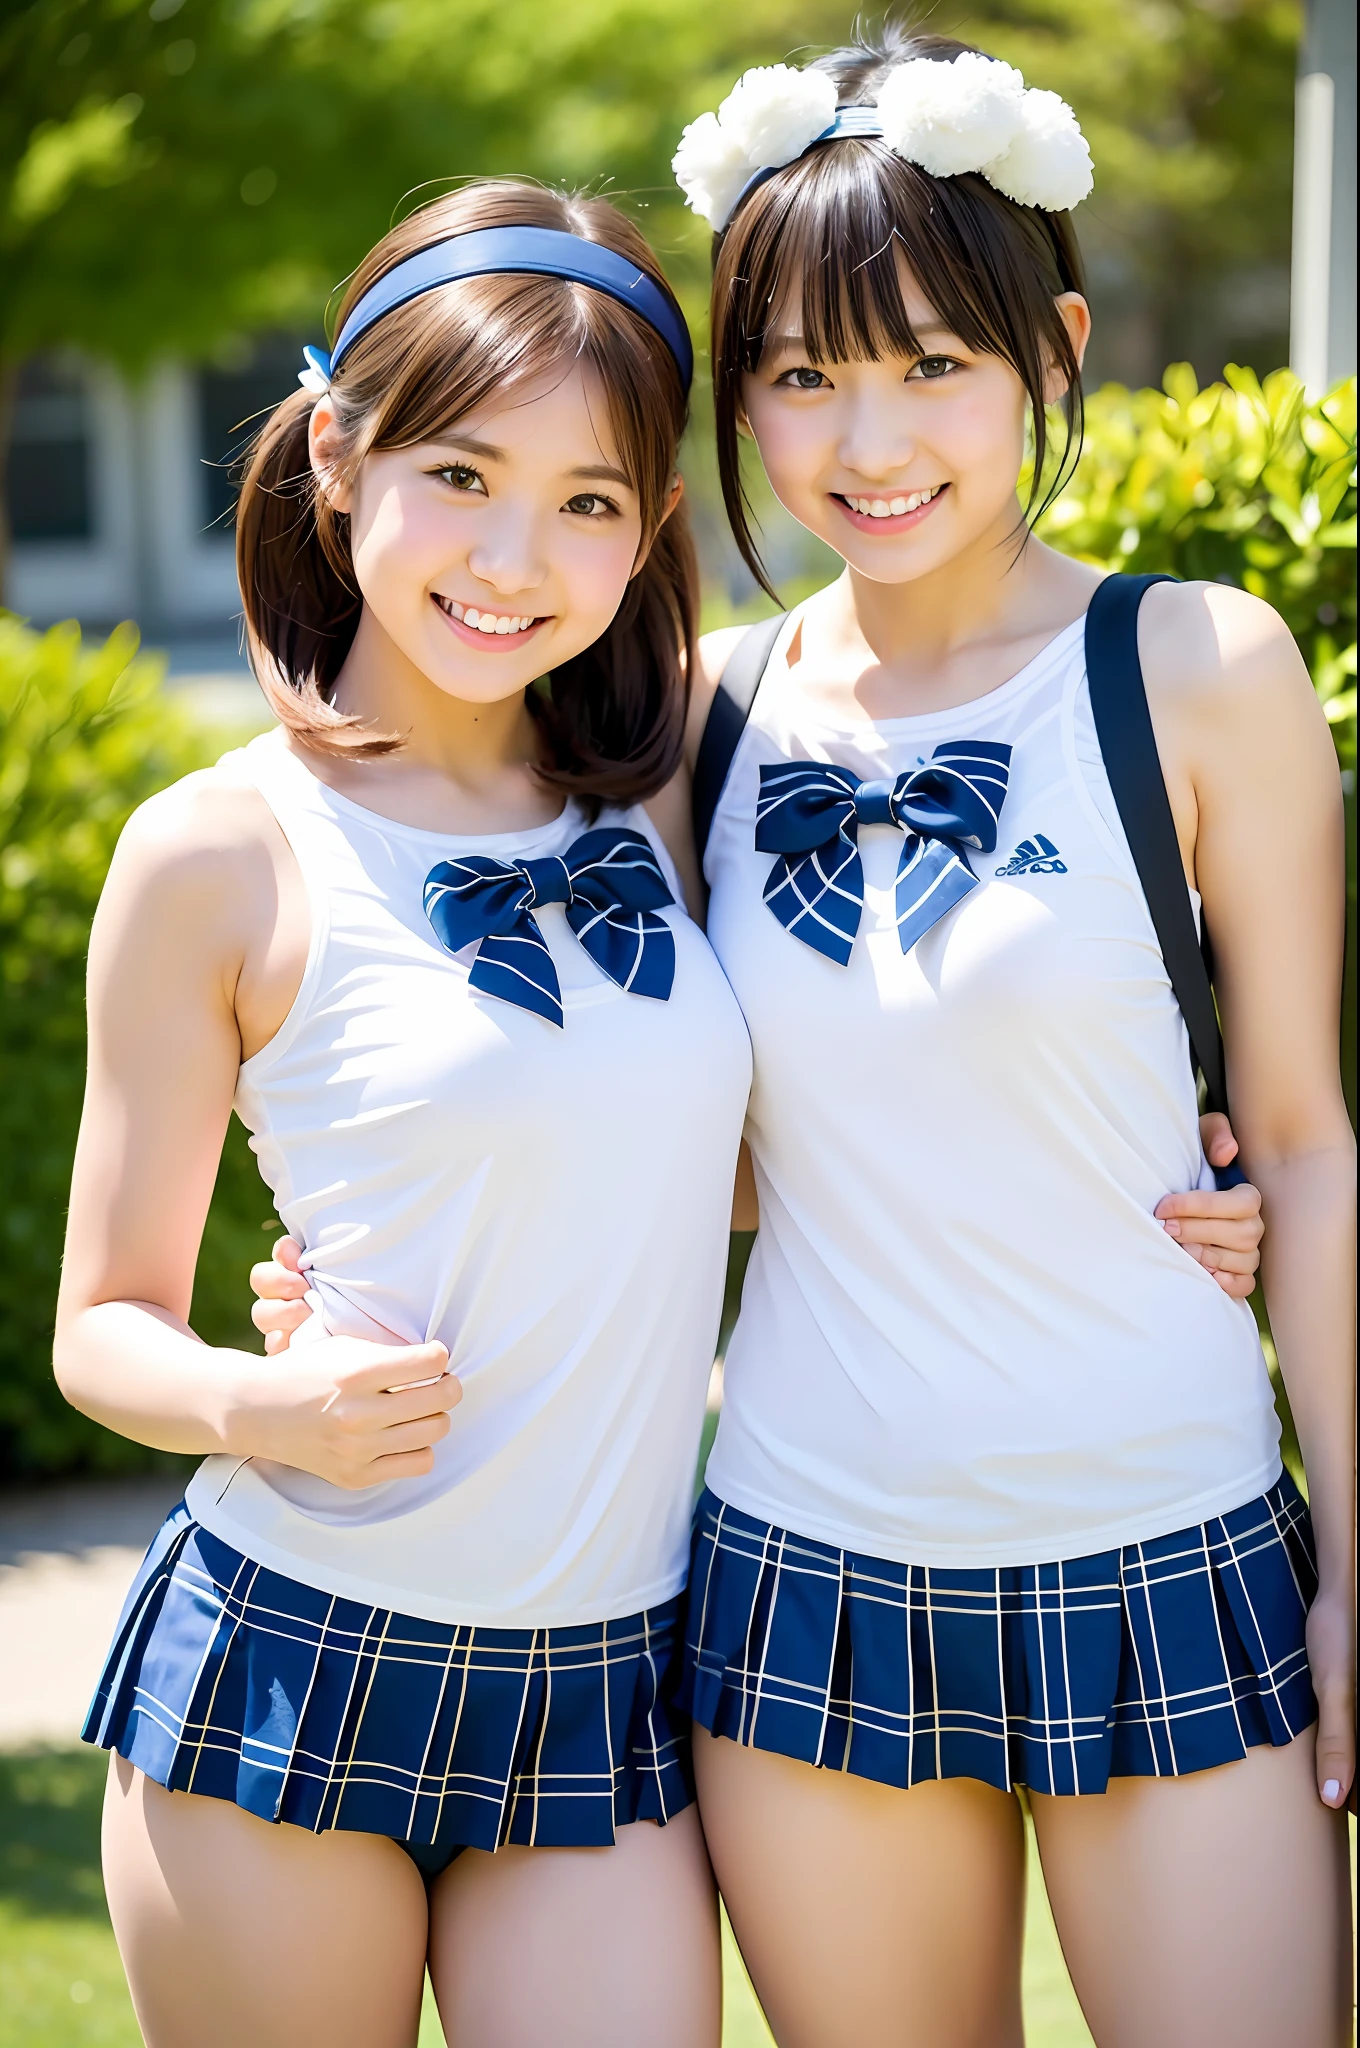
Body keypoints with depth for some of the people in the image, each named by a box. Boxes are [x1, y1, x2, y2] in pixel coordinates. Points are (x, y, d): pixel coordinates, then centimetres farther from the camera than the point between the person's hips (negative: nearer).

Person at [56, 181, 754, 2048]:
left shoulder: (661, 804, 6)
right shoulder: (223, 856, -6)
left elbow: (735, 1170, 16)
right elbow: (105, 1326, 0)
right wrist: (258, 1406, -21)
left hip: (608, 1700, 3)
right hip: (293, 1667, -3)